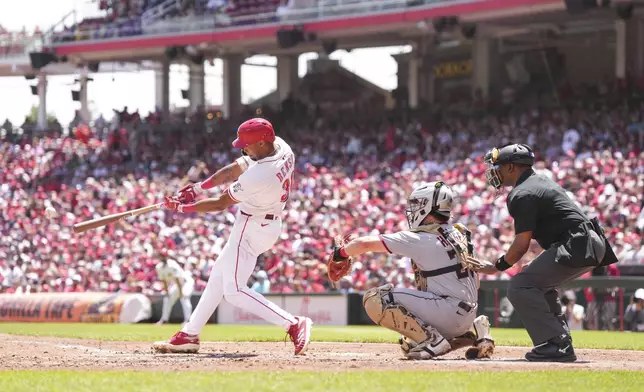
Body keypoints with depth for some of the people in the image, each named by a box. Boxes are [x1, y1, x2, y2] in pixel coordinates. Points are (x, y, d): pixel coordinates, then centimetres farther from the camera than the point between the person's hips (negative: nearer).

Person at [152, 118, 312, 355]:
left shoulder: (258, 175, -31)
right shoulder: (280, 146, -6)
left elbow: (221, 204, -19)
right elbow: (235, 170, 3)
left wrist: (183, 208, -7)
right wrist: (198, 188, -1)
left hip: (252, 229, -10)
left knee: (234, 291, -8)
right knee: (219, 275, 18)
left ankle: (293, 324, -16)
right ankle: (190, 335, 27)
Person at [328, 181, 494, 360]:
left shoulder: (419, 239, -10)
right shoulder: (459, 234, 12)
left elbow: (365, 244, -5)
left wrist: (340, 253, 13)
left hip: (449, 310, -9)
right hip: (468, 315, 9)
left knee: (375, 299, -13)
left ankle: (432, 340, -13)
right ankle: (469, 336, 12)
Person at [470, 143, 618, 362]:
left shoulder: (522, 195, -9)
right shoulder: (542, 181, 22)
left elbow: (522, 244, -11)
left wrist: (497, 266, 2)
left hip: (577, 246, -11)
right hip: (592, 245, 11)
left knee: (520, 287, -14)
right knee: (540, 284, 28)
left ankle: (556, 346, -20)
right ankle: (561, 343, 23)